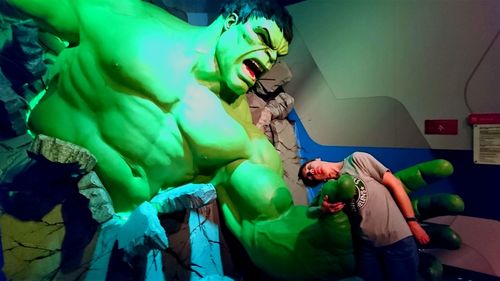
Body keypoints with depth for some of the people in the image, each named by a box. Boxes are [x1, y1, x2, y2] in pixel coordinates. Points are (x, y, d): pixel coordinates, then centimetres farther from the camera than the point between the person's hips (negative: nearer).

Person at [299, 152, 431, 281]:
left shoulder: (356, 159, -6)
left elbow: (394, 184, -5)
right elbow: (310, 210, 12)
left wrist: (412, 222, -8)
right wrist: (323, 208, -11)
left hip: (397, 238, -4)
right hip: (367, 245, 4)